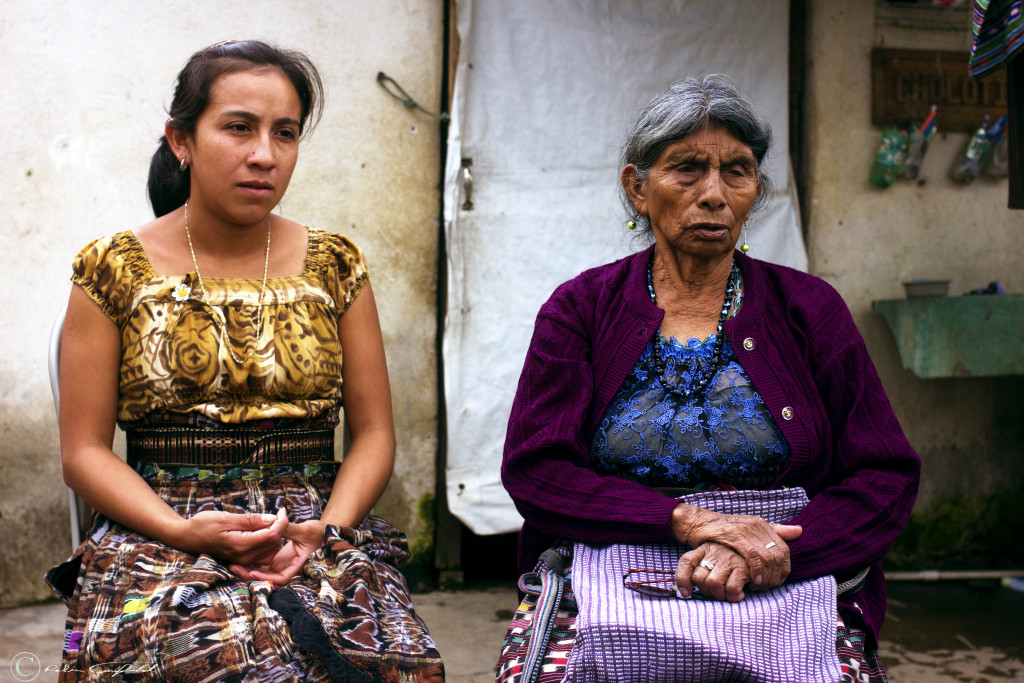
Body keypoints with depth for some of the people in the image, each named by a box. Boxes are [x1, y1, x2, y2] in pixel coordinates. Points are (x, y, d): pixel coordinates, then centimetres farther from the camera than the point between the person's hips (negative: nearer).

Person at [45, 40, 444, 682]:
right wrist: (184, 531, -14)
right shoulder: (115, 271, 4)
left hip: (321, 530, 2)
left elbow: (375, 431, 8)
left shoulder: (336, 266, 9)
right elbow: (85, 450, 3)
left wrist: (325, 530, -10)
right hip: (157, 533, -1)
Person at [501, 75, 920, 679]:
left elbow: (887, 477, 2)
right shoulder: (579, 309, 7)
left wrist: (766, 554, -17)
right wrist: (689, 522, -17)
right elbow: (533, 471, -3)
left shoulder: (810, 309, 8)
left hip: (786, 606, 1)